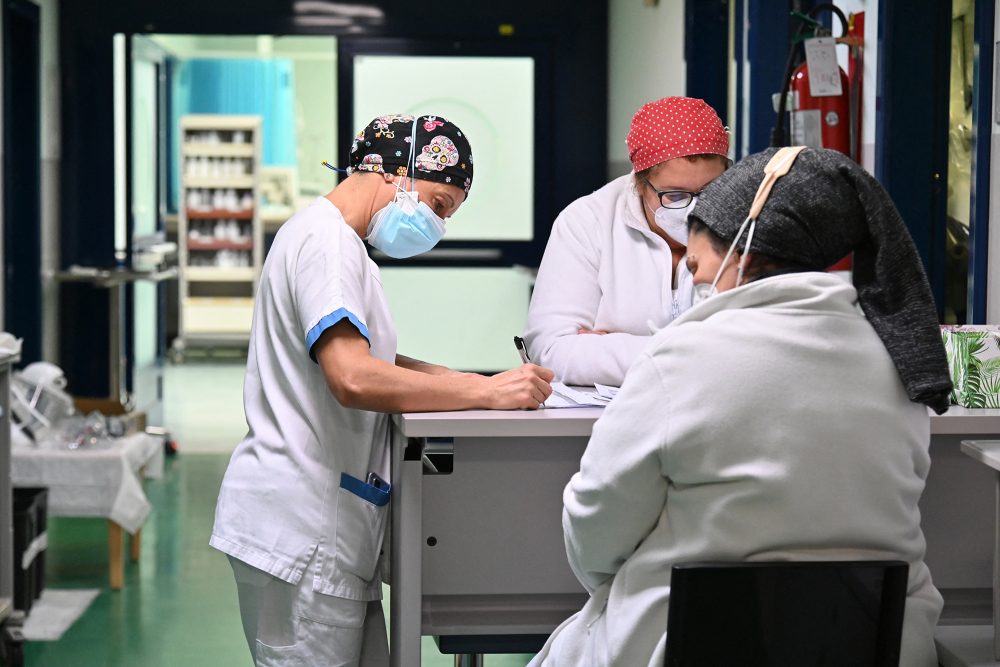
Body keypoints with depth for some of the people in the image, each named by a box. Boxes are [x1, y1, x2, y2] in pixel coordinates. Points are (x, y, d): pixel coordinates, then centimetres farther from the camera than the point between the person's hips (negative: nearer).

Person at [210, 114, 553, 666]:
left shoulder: (335, 239, 19)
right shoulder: (326, 239, -14)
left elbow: (372, 360, 23)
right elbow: (353, 379, -27)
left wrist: (465, 379, 7)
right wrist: (487, 393, -23)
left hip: (329, 527, 10)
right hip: (301, 532, -10)